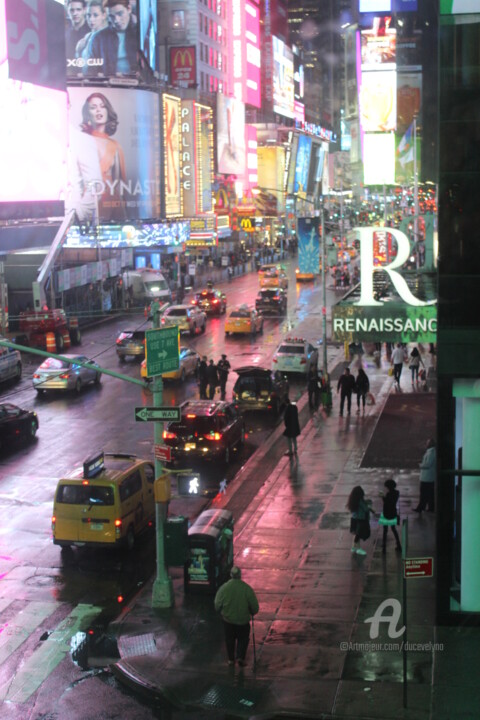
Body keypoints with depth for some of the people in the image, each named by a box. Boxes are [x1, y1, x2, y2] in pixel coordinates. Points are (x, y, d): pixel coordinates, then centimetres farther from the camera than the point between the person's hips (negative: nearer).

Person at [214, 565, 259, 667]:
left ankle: (231, 659, 25)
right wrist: (252, 613, 12)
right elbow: (255, 607, -10)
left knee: (229, 639, 20)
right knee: (243, 639, 18)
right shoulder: (247, 588, -16)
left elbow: (217, 605, -6)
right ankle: (240, 656, 3)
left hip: (228, 619, 1)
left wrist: (222, 612, 15)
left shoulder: (224, 587, -14)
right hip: (243, 620, -1)